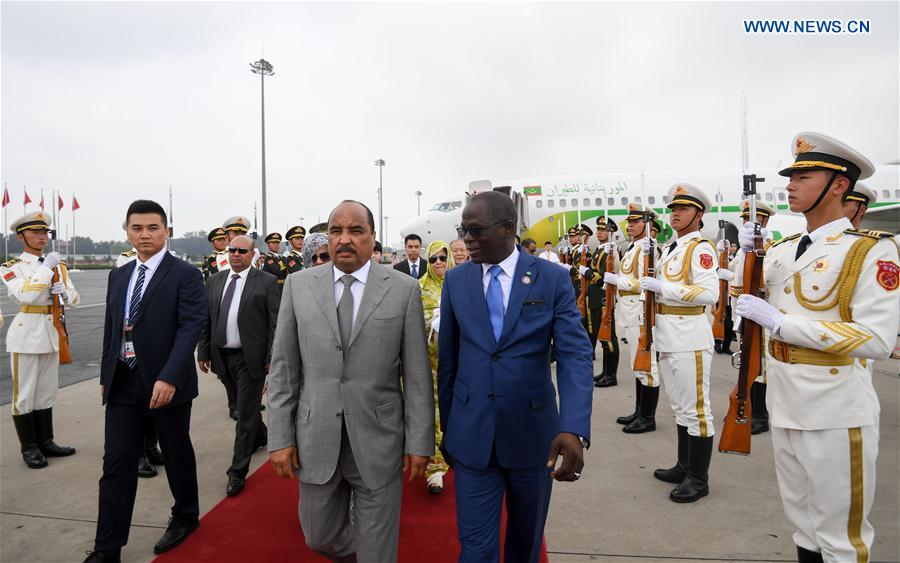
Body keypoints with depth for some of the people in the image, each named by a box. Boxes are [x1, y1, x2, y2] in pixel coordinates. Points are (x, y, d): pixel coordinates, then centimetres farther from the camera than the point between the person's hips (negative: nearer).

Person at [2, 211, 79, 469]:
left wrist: (64, 293, -12)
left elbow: (75, 299, 9)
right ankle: (29, 448, 15)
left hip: (52, 333, 5)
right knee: (25, 394, 4)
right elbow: (26, 295, -22)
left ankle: (45, 442, 24)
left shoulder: (58, 265, 9)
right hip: (26, 333, -5)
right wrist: (46, 267, -16)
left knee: (46, 392, 13)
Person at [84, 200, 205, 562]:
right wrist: (105, 375, 14)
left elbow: (190, 327, -17)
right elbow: (110, 328, 16)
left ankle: (186, 517, 34)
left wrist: (169, 377, -24)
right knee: (116, 464, 7)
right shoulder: (118, 276, 11)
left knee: (177, 455, 12)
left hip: (165, 382, -5)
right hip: (123, 383, 5)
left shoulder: (185, 275, -9)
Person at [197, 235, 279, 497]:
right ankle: (260, 437, 49)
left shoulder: (267, 282, -8)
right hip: (223, 355, 6)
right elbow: (207, 319, 11)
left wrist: (273, 359, -13)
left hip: (251, 357, -5)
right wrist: (203, 352, 7)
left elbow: (277, 324, -10)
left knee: (246, 413, 0)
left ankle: (238, 471, 11)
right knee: (246, 404, 23)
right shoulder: (216, 280, 8)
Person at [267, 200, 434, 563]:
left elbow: (417, 374, -4)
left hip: (378, 441, -2)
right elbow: (283, 368, 3)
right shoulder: (298, 285, 1)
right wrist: (280, 437, 0)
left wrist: (419, 442, -4)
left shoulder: (404, 289, -5)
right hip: (316, 441, 2)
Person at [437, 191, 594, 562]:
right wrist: (447, 427, 9)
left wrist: (574, 429, -30)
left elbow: (576, 355, -15)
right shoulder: (455, 280, 0)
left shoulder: (552, 278, -7)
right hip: (471, 435, 1)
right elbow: (447, 359, 5)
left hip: (532, 432, 0)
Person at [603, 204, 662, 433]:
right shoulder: (633, 248, 16)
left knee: (645, 364, -2)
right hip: (632, 313, 10)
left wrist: (616, 280, -18)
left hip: (641, 313, -10)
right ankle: (640, 412, 28)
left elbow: (644, 284, -20)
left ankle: (647, 418, 8)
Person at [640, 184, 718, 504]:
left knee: (696, 408, 1)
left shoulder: (701, 248, -10)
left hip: (689, 338, -9)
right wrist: (647, 256, 8)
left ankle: (699, 479, 12)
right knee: (680, 406, 18)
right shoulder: (670, 247, 15)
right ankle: (685, 466, 31)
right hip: (667, 338, 9)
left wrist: (662, 288, -22)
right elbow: (658, 283, 22)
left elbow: (710, 293, -22)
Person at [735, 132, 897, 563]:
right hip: (784, 404, 6)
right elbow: (745, 294, 15)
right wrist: (745, 251, -1)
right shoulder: (782, 249, 6)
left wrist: (778, 321, -23)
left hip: (835, 412, -6)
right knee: (802, 519, 22)